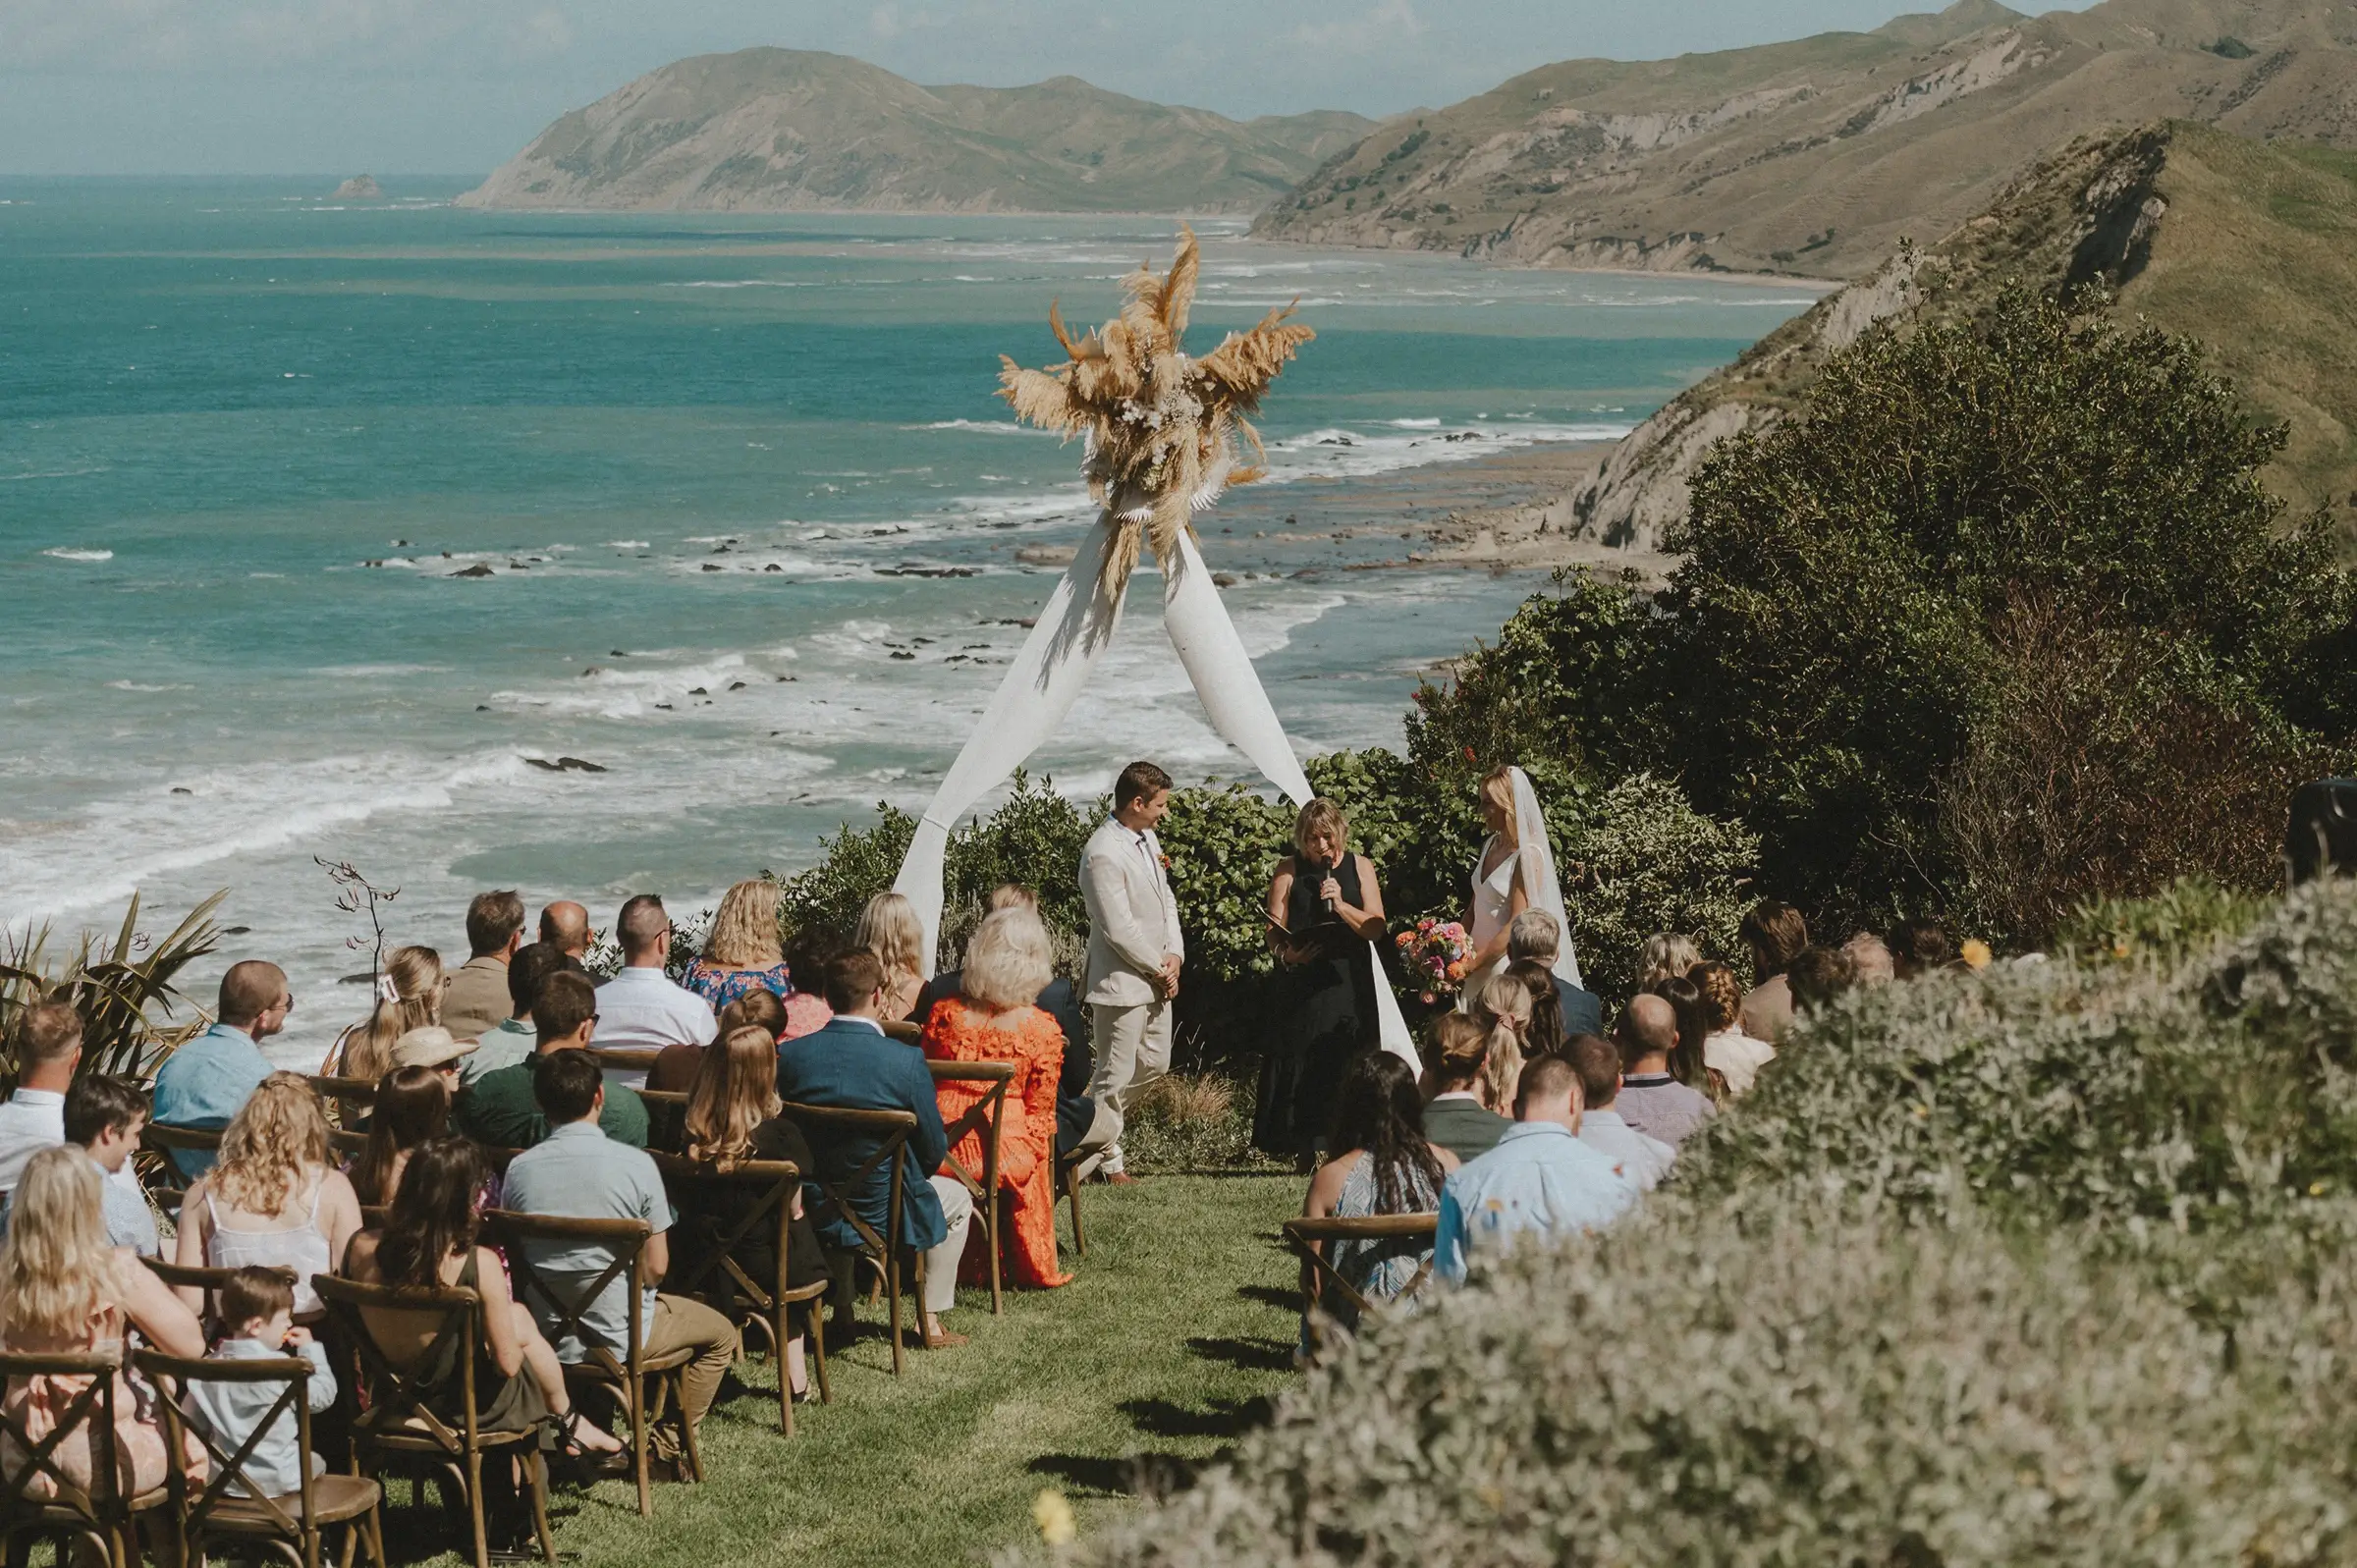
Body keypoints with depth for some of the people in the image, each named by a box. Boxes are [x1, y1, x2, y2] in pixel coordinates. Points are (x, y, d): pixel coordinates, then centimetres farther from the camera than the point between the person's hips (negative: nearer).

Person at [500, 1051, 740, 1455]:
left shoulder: (519, 1169, -9)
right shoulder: (634, 1164, -17)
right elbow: (656, 1267, -12)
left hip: (547, 1336, 4)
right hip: (618, 1336, -4)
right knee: (720, 1334, 22)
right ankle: (669, 1443, 19)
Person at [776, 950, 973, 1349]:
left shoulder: (790, 1055, -12)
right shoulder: (905, 1061, -20)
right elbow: (934, 1150, -10)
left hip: (811, 1213, 4)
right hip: (882, 1216, -4)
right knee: (957, 1197, 27)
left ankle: (841, 1306, 42)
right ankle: (931, 1322, 27)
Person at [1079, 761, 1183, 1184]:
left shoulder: (1148, 838, 8)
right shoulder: (1104, 854, -22)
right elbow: (1119, 929, -23)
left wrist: (1175, 954, 0)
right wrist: (1160, 969, -12)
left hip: (1156, 977, 10)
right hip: (1121, 983, -10)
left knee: (1154, 1063, 18)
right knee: (1116, 1074, 0)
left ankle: (1093, 1122, 34)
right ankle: (1108, 1161, 12)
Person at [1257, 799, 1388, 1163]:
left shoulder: (1360, 867, 9)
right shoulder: (1289, 870, 7)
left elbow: (1376, 929, 3)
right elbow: (1274, 930, 2)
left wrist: (1341, 905, -11)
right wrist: (1286, 954, -18)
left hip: (1349, 981, 1)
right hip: (1303, 980, -1)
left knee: (1348, 1062, -6)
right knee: (1302, 1062, -7)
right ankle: (1306, 1153, -5)